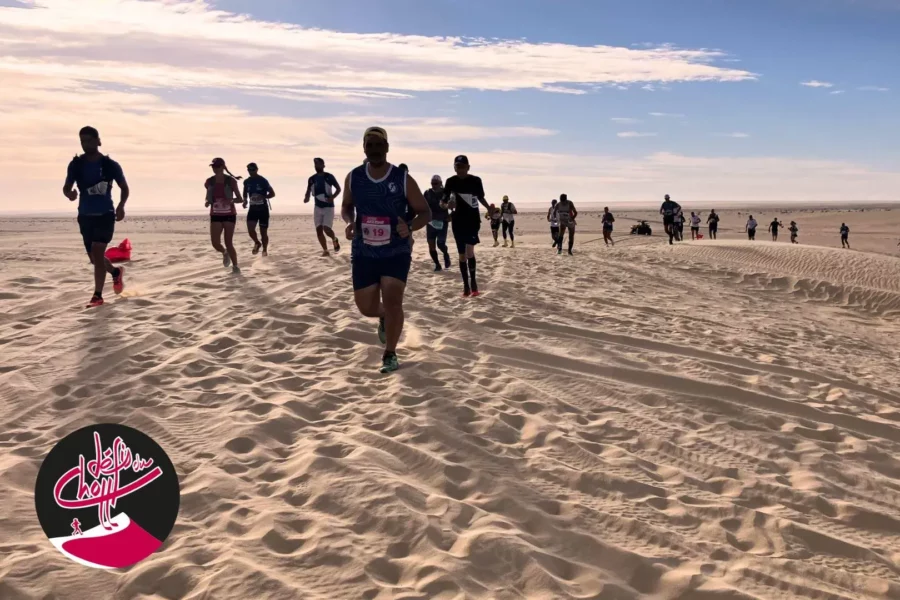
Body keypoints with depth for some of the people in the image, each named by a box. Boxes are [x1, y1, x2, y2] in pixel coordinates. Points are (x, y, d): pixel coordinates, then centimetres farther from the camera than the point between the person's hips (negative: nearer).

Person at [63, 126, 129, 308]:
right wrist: (69, 194, -21)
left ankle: (97, 296, -8)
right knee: (94, 257, 11)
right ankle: (116, 272, 42)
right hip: (85, 216, 4)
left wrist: (121, 205, -13)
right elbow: (66, 187, 4)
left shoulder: (110, 165, -5)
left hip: (105, 214, -4)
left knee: (97, 253, -15)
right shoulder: (76, 165, 1)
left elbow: (124, 187, 5)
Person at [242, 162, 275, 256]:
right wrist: (245, 201, 1)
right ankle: (257, 243, 16)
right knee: (250, 229, -13)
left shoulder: (263, 181, -9)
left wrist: (262, 197, -24)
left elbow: (272, 194, -7)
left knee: (263, 231, 1)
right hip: (253, 208, 3)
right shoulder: (247, 182, 5)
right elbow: (245, 193, 22)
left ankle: (265, 249, 21)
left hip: (263, 209, -3)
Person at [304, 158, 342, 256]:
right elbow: (308, 191, 11)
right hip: (317, 207, 4)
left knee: (327, 229, -15)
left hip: (328, 207, -4)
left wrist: (332, 197, -19)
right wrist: (307, 198, -12)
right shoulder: (311, 179, 2)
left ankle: (335, 240, 18)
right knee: (319, 230, -1)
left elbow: (338, 188, -2)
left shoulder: (329, 177, -9)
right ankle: (325, 250, 11)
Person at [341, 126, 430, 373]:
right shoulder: (353, 178, -2)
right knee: (366, 308, 6)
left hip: (396, 253, -3)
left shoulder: (403, 179, -10)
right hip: (363, 253, 3)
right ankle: (384, 317, 45)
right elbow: (346, 206, 15)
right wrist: (349, 222, -9)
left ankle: (390, 355, 6)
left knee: (392, 302, -14)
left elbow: (425, 212, -4)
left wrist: (410, 227, -25)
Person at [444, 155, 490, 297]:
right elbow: (444, 200, -3)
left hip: (473, 219, -1)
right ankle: (466, 285, 14)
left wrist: (489, 208, -5)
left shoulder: (476, 180, -4)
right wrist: (447, 204, -26)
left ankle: (473, 281, 3)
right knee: (462, 254, 5)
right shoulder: (451, 181, -3)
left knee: (469, 250, -16)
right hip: (458, 220, 2)